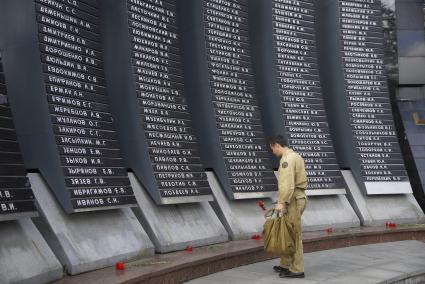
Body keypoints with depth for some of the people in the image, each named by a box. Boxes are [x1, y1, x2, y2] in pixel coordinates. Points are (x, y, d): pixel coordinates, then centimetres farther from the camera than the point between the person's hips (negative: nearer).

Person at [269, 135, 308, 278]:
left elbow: (287, 183, -24)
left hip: (293, 199, -10)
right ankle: (286, 265, 22)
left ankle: (297, 270, 0)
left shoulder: (287, 159, -14)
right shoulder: (295, 156, 18)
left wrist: (281, 202, -27)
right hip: (298, 197, 11)